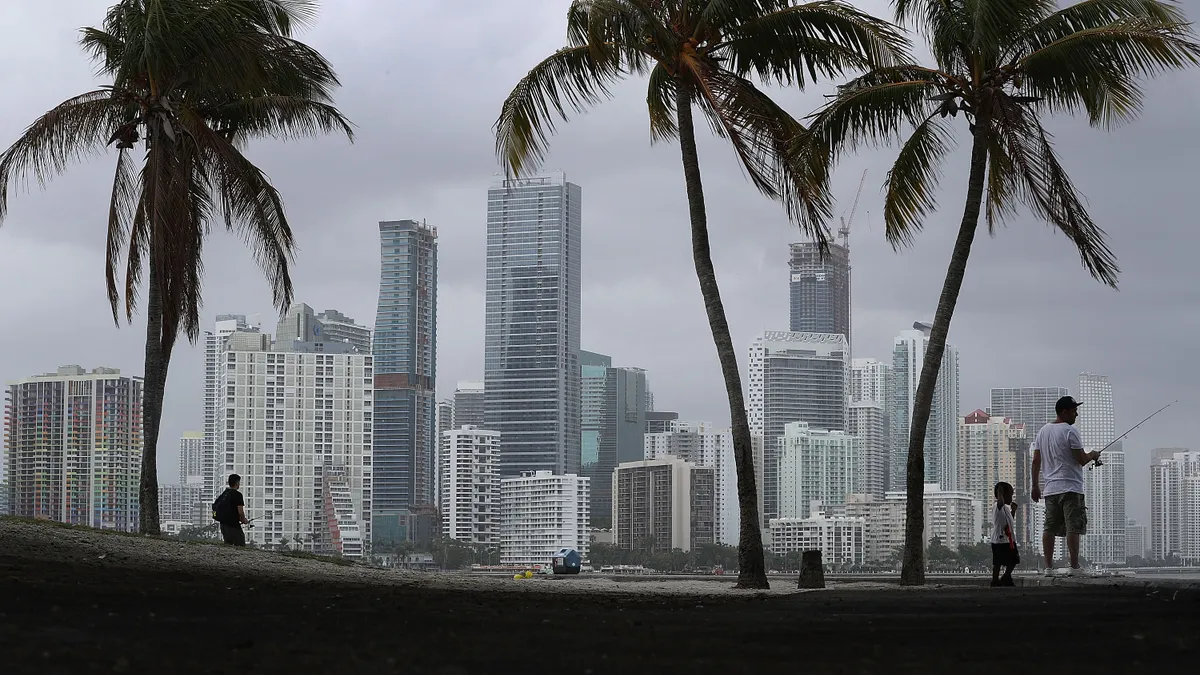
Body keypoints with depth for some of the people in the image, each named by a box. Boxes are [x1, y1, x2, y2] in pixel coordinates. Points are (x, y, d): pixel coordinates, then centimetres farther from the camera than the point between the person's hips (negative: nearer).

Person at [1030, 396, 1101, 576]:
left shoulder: (1043, 431, 12)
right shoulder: (1070, 431, -10)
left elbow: (1036, 461, 13)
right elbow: (1081, 460, -12)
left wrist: (1035, 486, 18)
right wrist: (1093, 455, 10)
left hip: (1051, 488, 7)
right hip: (1071, 487, -7)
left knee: (1049, 528, 7)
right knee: (1073, 527, -7)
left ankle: (1049, 567, 8)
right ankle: (1074, 566, -10)